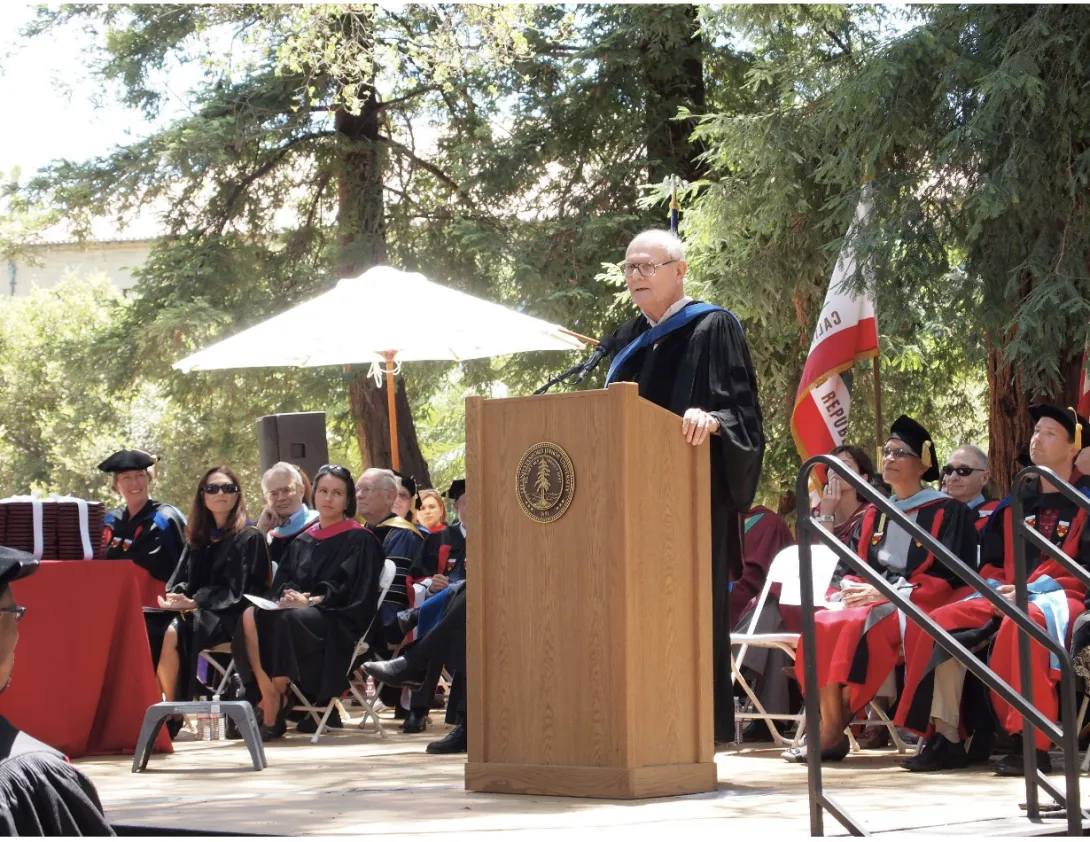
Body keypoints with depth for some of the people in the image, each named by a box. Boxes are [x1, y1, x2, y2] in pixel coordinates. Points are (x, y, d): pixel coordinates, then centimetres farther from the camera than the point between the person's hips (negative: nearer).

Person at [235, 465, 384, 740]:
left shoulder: (359, 540, 5)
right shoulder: (303, 541, 22)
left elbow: (352, 588, -6)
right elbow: (282, 581, 14)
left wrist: (313, 600, -19)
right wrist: (289, 594, -10)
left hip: (337, 619, -5)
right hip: (299, 609, 6)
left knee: (290, 619, -38)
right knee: (250, 617, -26)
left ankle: (275, 712, -30)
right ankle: (267, 696, -33)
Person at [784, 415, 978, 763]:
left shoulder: (947, 512, 1)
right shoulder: (874, 516, 20)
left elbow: (948, 577, -9)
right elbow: (848, 567, 18)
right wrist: (852, 589, -8)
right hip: (871, 602, 6)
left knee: (856, 627, -35)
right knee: (821, 625, -27)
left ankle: (835, 731, -29)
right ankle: (827, 727, -31)